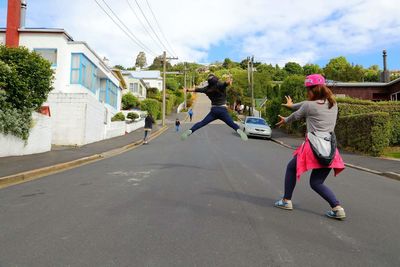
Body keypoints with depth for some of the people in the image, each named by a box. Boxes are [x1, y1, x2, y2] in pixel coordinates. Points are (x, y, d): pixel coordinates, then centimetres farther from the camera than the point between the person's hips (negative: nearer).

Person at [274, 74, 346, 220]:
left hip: (313, 147, -6)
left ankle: (286, 200, 22)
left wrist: (285, 120, 36)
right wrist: (292, 105, 42)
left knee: (291, 168, 19)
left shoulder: (309, 105, -5)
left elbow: (296, 116, 14)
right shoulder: (333, 104, 14)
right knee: (316, 183, 16)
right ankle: (337, 208, -1)